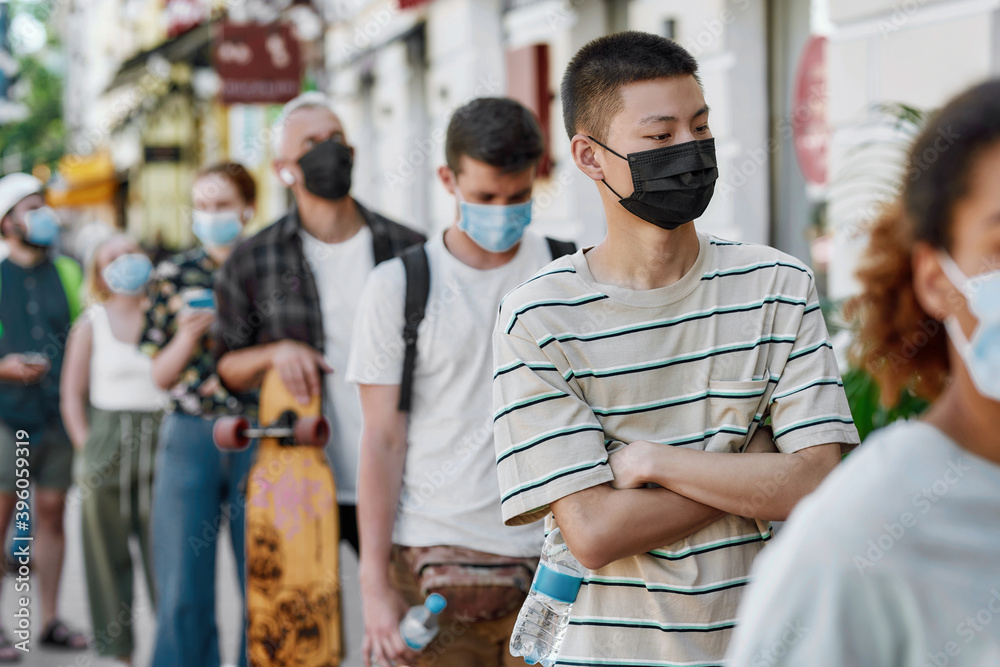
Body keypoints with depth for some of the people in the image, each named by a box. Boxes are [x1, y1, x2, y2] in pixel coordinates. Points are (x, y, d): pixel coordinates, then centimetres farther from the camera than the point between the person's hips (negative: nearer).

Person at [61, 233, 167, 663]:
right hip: (109, 444, 0)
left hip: (161, 445, 0)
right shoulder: (91, 324, 6)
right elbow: (72, 395, 6)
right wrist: (88, 448, -3)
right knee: (110, 551, 3)